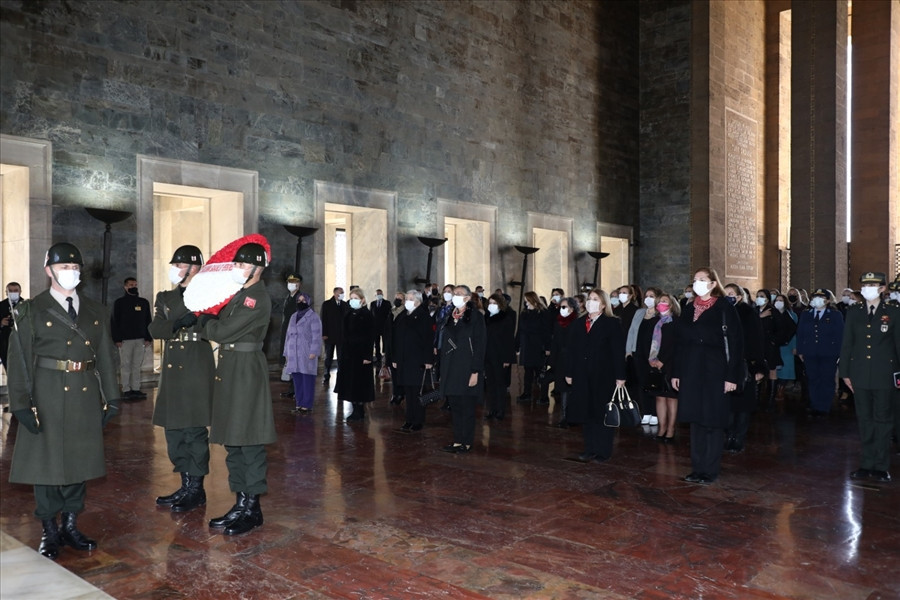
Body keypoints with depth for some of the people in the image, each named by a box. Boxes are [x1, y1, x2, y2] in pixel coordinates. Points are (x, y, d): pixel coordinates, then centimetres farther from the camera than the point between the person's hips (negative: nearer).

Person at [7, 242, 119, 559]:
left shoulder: (96, 311, 9)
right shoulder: (31, 311, -1)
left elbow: (106, 356, 10)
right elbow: (20, 360, -5)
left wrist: (111, 397, 7)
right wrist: (22, 404, -11)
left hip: (85, 397, 3)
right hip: (48, 397, -3)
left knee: (79, 460, 10)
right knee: (47, 460, 5)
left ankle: (70, 526, 25)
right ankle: (49, 531, 20)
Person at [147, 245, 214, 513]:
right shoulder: (164, 298, 14)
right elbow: (155, 329, 0)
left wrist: (198, 319, -22)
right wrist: (177, 324, -17)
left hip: (197, 371, -6)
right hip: (172, 370, 6)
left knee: (195, 432, -1)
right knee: (174, 432, 11)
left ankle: (196, 490, 10)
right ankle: (186, 485, 24)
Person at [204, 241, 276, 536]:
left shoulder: (257, 299, -16)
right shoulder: (239, 293, 14)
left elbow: (224, 332, -17)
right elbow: (222, 322, 18)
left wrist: (204, 320, 0)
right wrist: (210, 320, 0)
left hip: (247, 371, -10)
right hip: (230, 370, 10)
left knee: (249, 443, -2)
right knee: (233, 440, 15)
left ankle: (252, 509, 9)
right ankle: (241, 503, 25)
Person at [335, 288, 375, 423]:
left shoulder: (367, 315, -8)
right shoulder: (349, 314, 10)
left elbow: (371, 336, -11)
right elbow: (345, 335, 15)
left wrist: (368, 356, -17)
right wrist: (342, 353, 12)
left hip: (361, 353, -7)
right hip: (348, 353, 7)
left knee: (359, 382, -1)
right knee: (349, 382, 7)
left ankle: (359, 411, 8)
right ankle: (356, 410, 15)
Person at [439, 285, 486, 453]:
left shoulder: (475, 316, -7)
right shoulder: (450, 316, 12)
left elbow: (480, 345, -11)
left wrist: (475, 371, -16)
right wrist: (443, 369, 11)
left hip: (467, 368, -6)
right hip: (451, 369, 6)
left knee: (467, 406, 2)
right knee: (455, 406, 10)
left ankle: (466, 442, 11)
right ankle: (457, 440, 19)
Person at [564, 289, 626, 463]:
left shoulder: (612, 324, -3)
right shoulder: (578, 324, 12)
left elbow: (618, 352, -8)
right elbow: (572, 350, 12)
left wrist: (620, 376, -13)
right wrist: (569, 373, 8)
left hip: (604, 376, -5)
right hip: (583, 376, 5)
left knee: (603, 413, 2)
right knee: (585, 413, 7)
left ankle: (603, 451, 13)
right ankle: (590, 449, 18)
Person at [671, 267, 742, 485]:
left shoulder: (724, 308, -6)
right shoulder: (689, 309, 11)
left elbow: (734, 344, -10)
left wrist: (732, 377, -14)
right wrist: (675, 373, 9)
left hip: (714, 372, -5)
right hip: (691, 372, 6)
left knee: (712, 421, 2)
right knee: (695, 420, 10)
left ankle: (710, 470, 12)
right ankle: (697, 468, 20)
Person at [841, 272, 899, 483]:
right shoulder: (853, 313, 6)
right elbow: (846, 344, 7)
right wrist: (845, 373, 4)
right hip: (860, 376, 2)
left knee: (883, 420, 5)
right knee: (865, 420, 9)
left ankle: (881, 467, 14)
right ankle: (867, 464, 17)